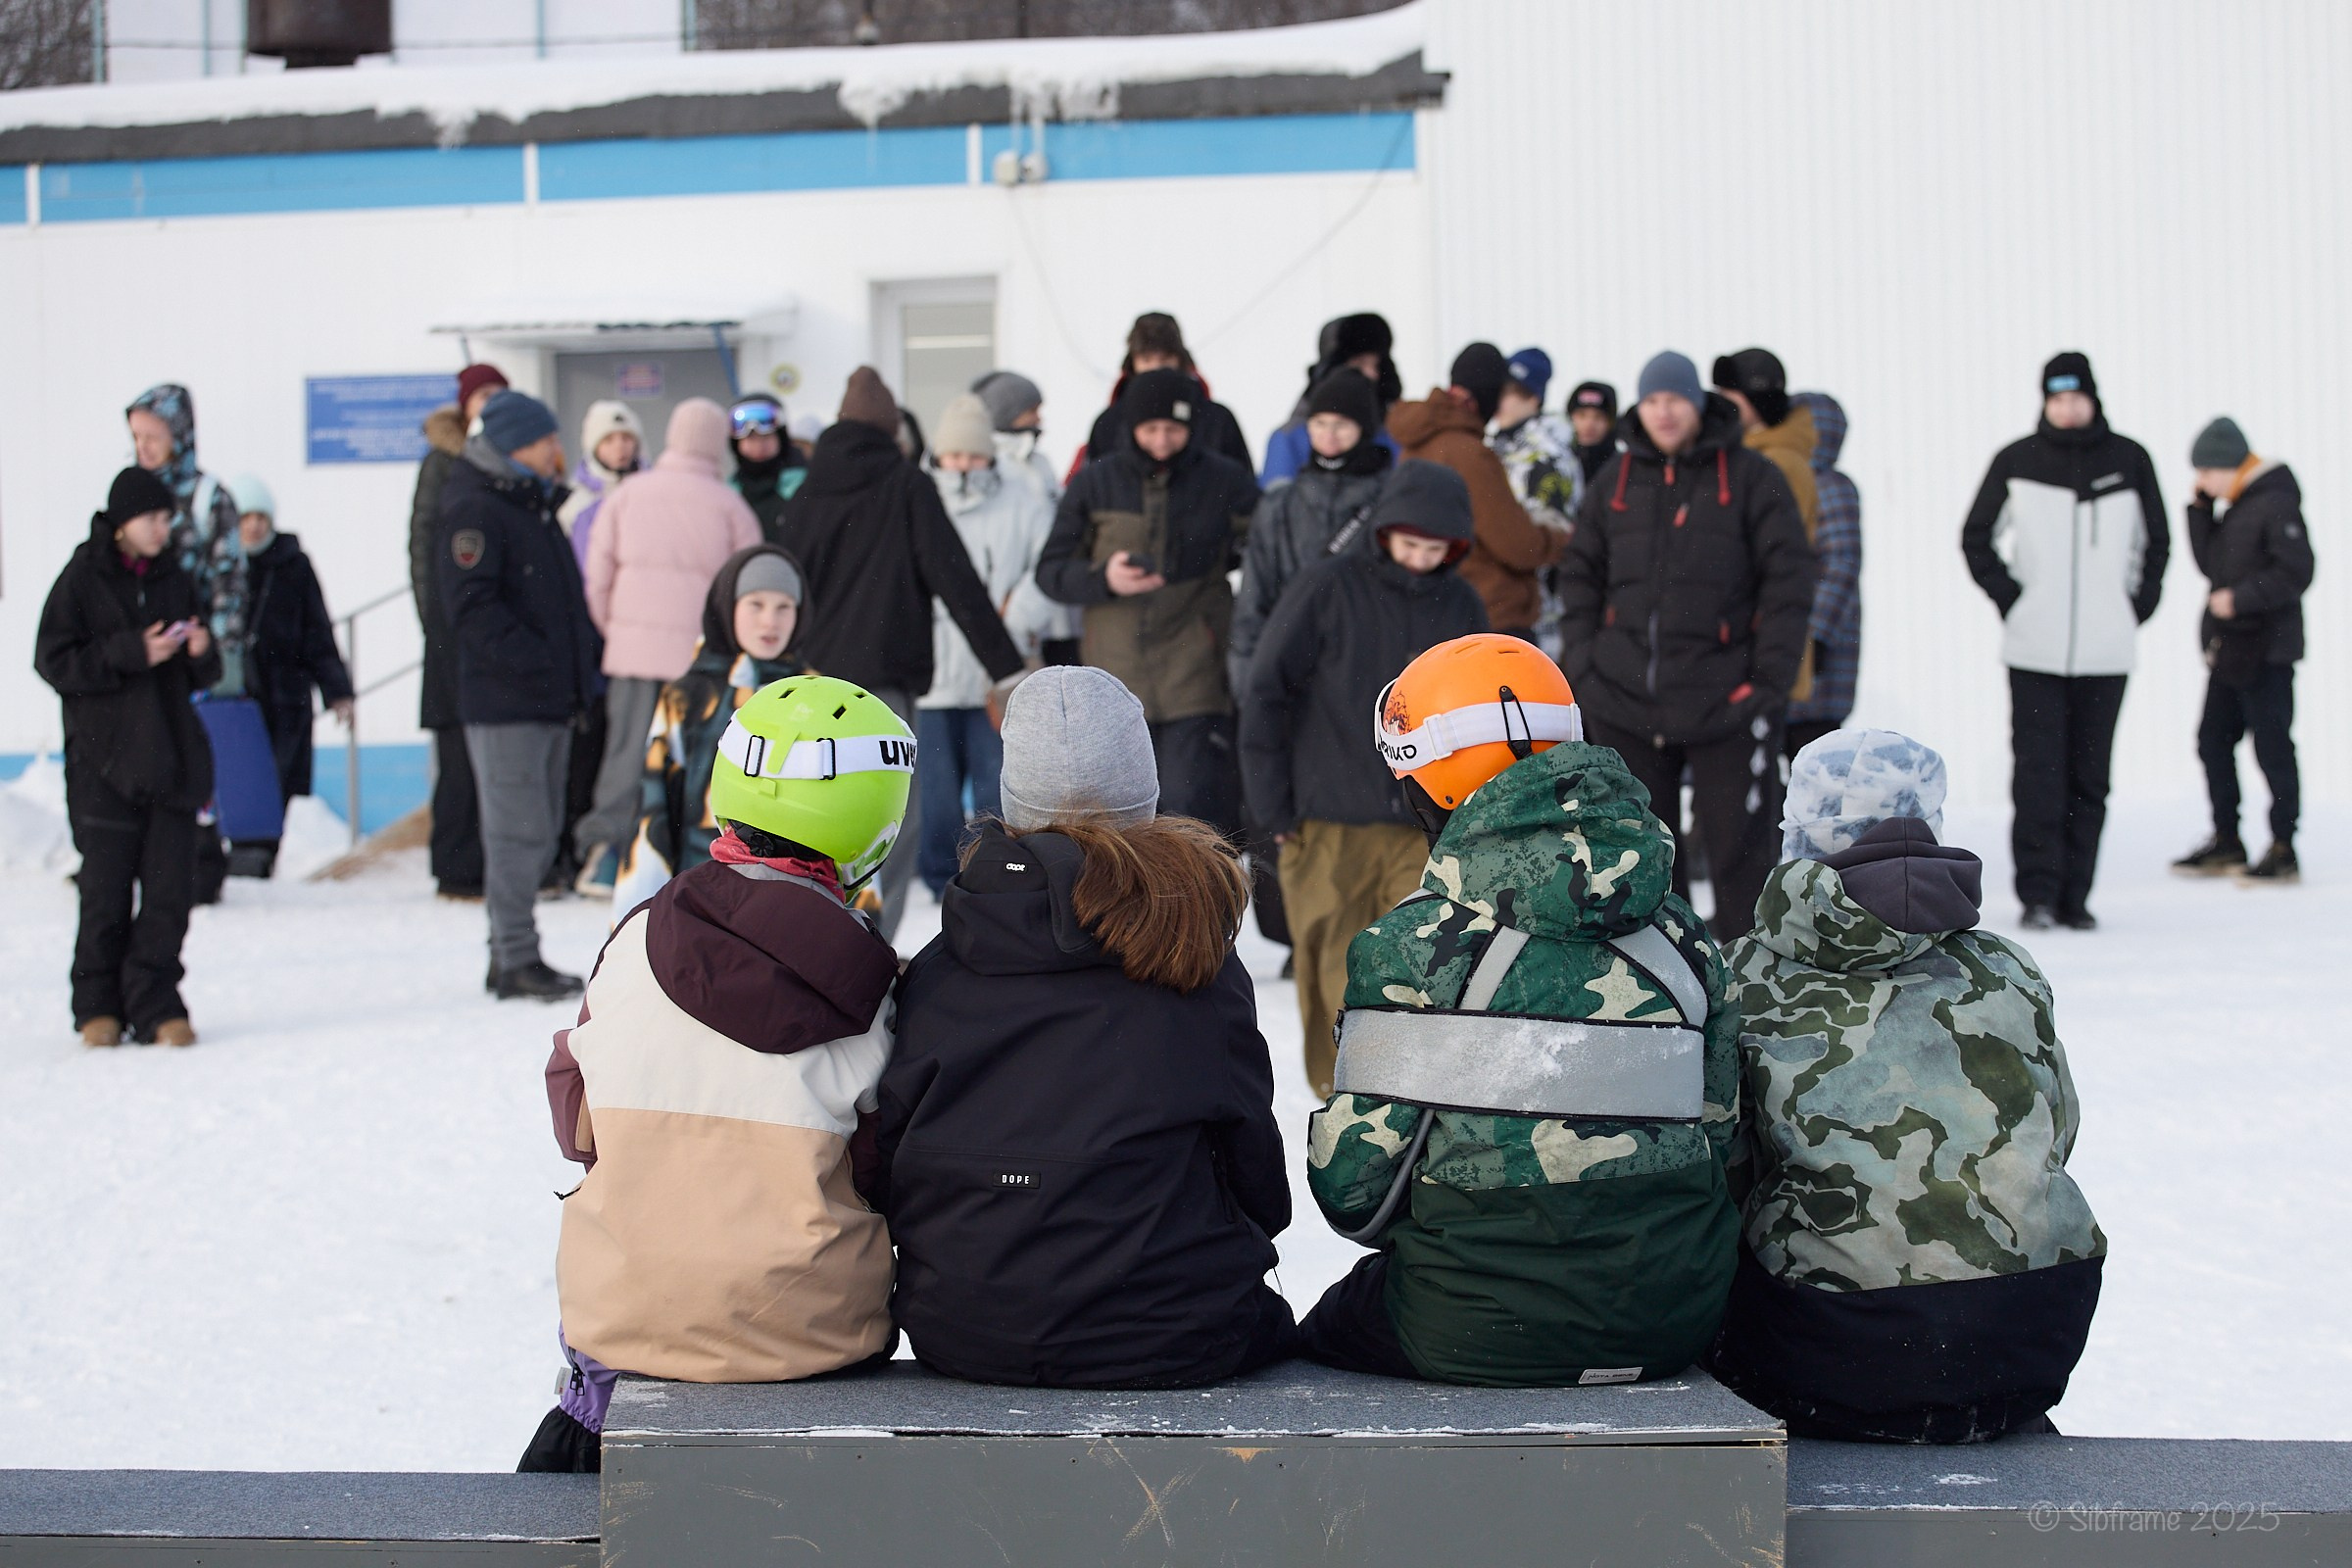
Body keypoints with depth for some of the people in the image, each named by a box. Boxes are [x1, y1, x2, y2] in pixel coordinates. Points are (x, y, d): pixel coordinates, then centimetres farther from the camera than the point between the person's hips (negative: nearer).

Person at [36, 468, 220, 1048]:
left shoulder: (175, 580, 12)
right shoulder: (82, 580, -1)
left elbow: (203, 675, 18)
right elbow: (54, 661, -8)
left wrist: (201, 652, -5)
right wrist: (131, 653, -17)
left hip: (173, 756, 4)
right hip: (104, 758, -4)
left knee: (169, 890, -2)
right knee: (106, 891, -1)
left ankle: (155, 1005, 4)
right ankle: (99, 1006, 11)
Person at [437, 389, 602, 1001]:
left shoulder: (537, 508, 19)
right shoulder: (475, 511, -11)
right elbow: (471, 607, -20)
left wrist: (591, 649, 10)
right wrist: (536, 660, -23)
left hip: (551, 699, 9)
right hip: (504, 702, -9)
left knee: (539, 834, 12)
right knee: (517, 831, -7)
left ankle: (511, 952, 20)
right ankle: (515, 960, -2)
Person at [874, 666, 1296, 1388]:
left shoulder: (938, 968, 0)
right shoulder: (1200, 962, -4)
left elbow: (887, 1167, 5)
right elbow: (1253, 1154, 7)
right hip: (1168, 1341, -3)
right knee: (1270, 1320, 27)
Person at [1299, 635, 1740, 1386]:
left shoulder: (1414, 945, -12)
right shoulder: (1683, 939, 2)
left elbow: (1353, 1185, -11)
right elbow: (1720, 1133, 8)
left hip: (1480, 1330, -5)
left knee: (1321, 1332, 25)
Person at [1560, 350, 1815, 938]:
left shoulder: (1749, 477, -2)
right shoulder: (1615, 482, 10)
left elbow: (1789, 581, -4)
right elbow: (1580, 576, 15)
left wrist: (1768, 678, -10)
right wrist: (1582, 663, 3)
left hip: (1725, 707, -4)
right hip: (1625, 707, 4)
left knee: (1738, 849, -2)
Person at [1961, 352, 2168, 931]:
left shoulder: (2129, 461, 7)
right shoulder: (2017, 461, 3)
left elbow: (2155, 543, 18)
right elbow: (1977, 538, 11)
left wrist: (2135, 608, 7)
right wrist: (2011, 599, 0)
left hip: (2106, 651, 2)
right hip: (2034, 650, -2)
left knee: (2089, 776, 4)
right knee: (2038, 773, -8)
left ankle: (2074, 895, 10)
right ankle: (2037, 893, -6)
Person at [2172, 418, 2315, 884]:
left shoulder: (2276, 504, -14)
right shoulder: (2238, 506, 14)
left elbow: (2294, 573, -19)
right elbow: (2210, 562, 14)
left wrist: (2240, 598, -20)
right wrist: (2199, 509, 6)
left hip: (2265, 652, -10)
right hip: (2230, 650, 10)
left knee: (2272, 748, -4)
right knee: (2213, 740, 13)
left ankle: (2284, 851, 2)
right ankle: (2226, 842, 22)